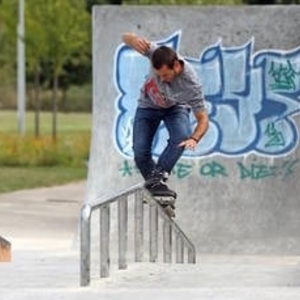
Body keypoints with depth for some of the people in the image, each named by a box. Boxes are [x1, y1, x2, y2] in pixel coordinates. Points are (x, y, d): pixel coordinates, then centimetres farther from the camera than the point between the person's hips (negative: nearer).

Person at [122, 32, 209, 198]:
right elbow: (126, 37, -27)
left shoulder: (191, 83, -39)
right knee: (140, 152, -9)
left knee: (182, 138, -31)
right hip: (148, 105, 2)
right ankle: (153, 184, 12)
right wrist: (134, 39, -52)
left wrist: (194, 138, -51)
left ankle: (157, 177, -28)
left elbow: (203, 119, -30)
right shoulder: (156, 54, -35)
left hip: (176, 107, -2)